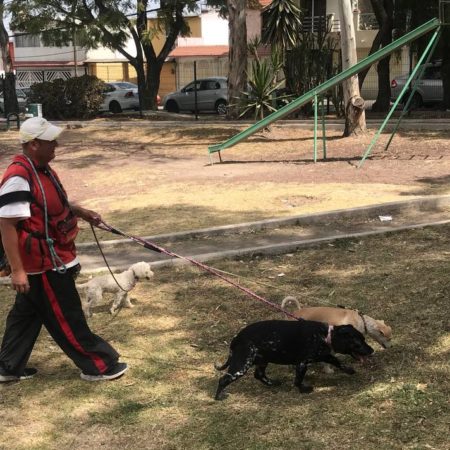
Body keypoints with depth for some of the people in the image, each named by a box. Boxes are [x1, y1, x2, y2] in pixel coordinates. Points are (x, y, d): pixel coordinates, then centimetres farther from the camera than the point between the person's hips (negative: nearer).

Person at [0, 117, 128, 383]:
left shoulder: (42, 169, 6)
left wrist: (81, 212, 10)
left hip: (50, 260, 10)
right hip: (42, 264, -10)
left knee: (27, 312, 19)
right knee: (67, 318, 4)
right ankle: (98, 366, 16)